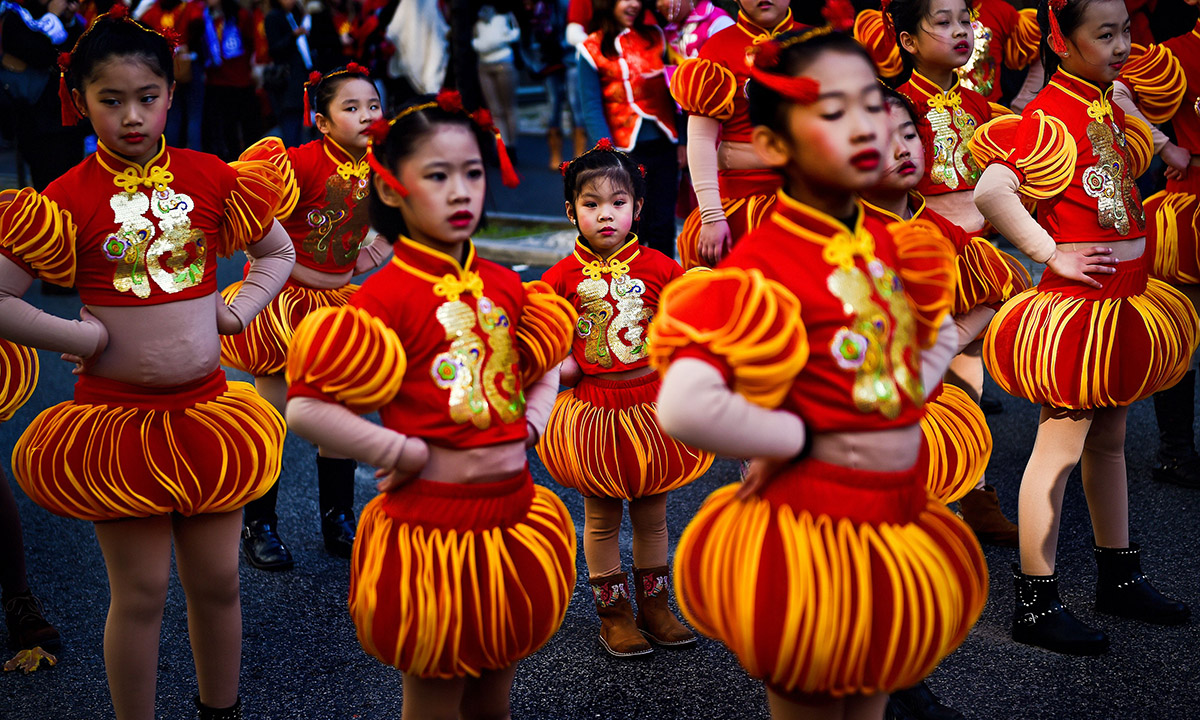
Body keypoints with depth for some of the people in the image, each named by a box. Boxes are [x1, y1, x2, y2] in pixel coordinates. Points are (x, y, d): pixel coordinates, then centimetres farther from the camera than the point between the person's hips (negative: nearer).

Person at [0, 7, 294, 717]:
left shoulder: (212, 177, 1)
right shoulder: (67, 199, -7)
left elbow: (279, 252, 15)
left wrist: (237, 310, 1)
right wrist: (87, 338, -8)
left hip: (206, 409, 3)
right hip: (117, 414, -2)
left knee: (217, 582, 13)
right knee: (140, 592, 5)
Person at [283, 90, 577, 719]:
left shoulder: (504, 285, 4)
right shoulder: (385, 296, -15)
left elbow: (545, 369, 22)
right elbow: (305, 410, -21)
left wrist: (525, 432, 4)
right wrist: (417, 459, -17)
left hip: (513, 520, 6)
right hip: (431, 526, -5)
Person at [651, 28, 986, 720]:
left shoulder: (889, 241, 2)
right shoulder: (763, 264, -20)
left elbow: (942, 336, 23)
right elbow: (683, 408, -34)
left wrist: (903, 405, 4)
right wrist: (799, 437, -19)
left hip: (902, 518, 7)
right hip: (814, 524, -7)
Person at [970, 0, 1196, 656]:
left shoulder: (1109, 109, 10)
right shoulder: (1048, 115, -17)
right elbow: (990, 191, -29)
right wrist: (1052, 254, -21)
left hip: (1125, 302, 9)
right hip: (1073, 306, -9)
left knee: (1110, 439, 17)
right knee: (1060, 447, -4)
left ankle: (1118, 576, 31)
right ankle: (1035, 603, 5)